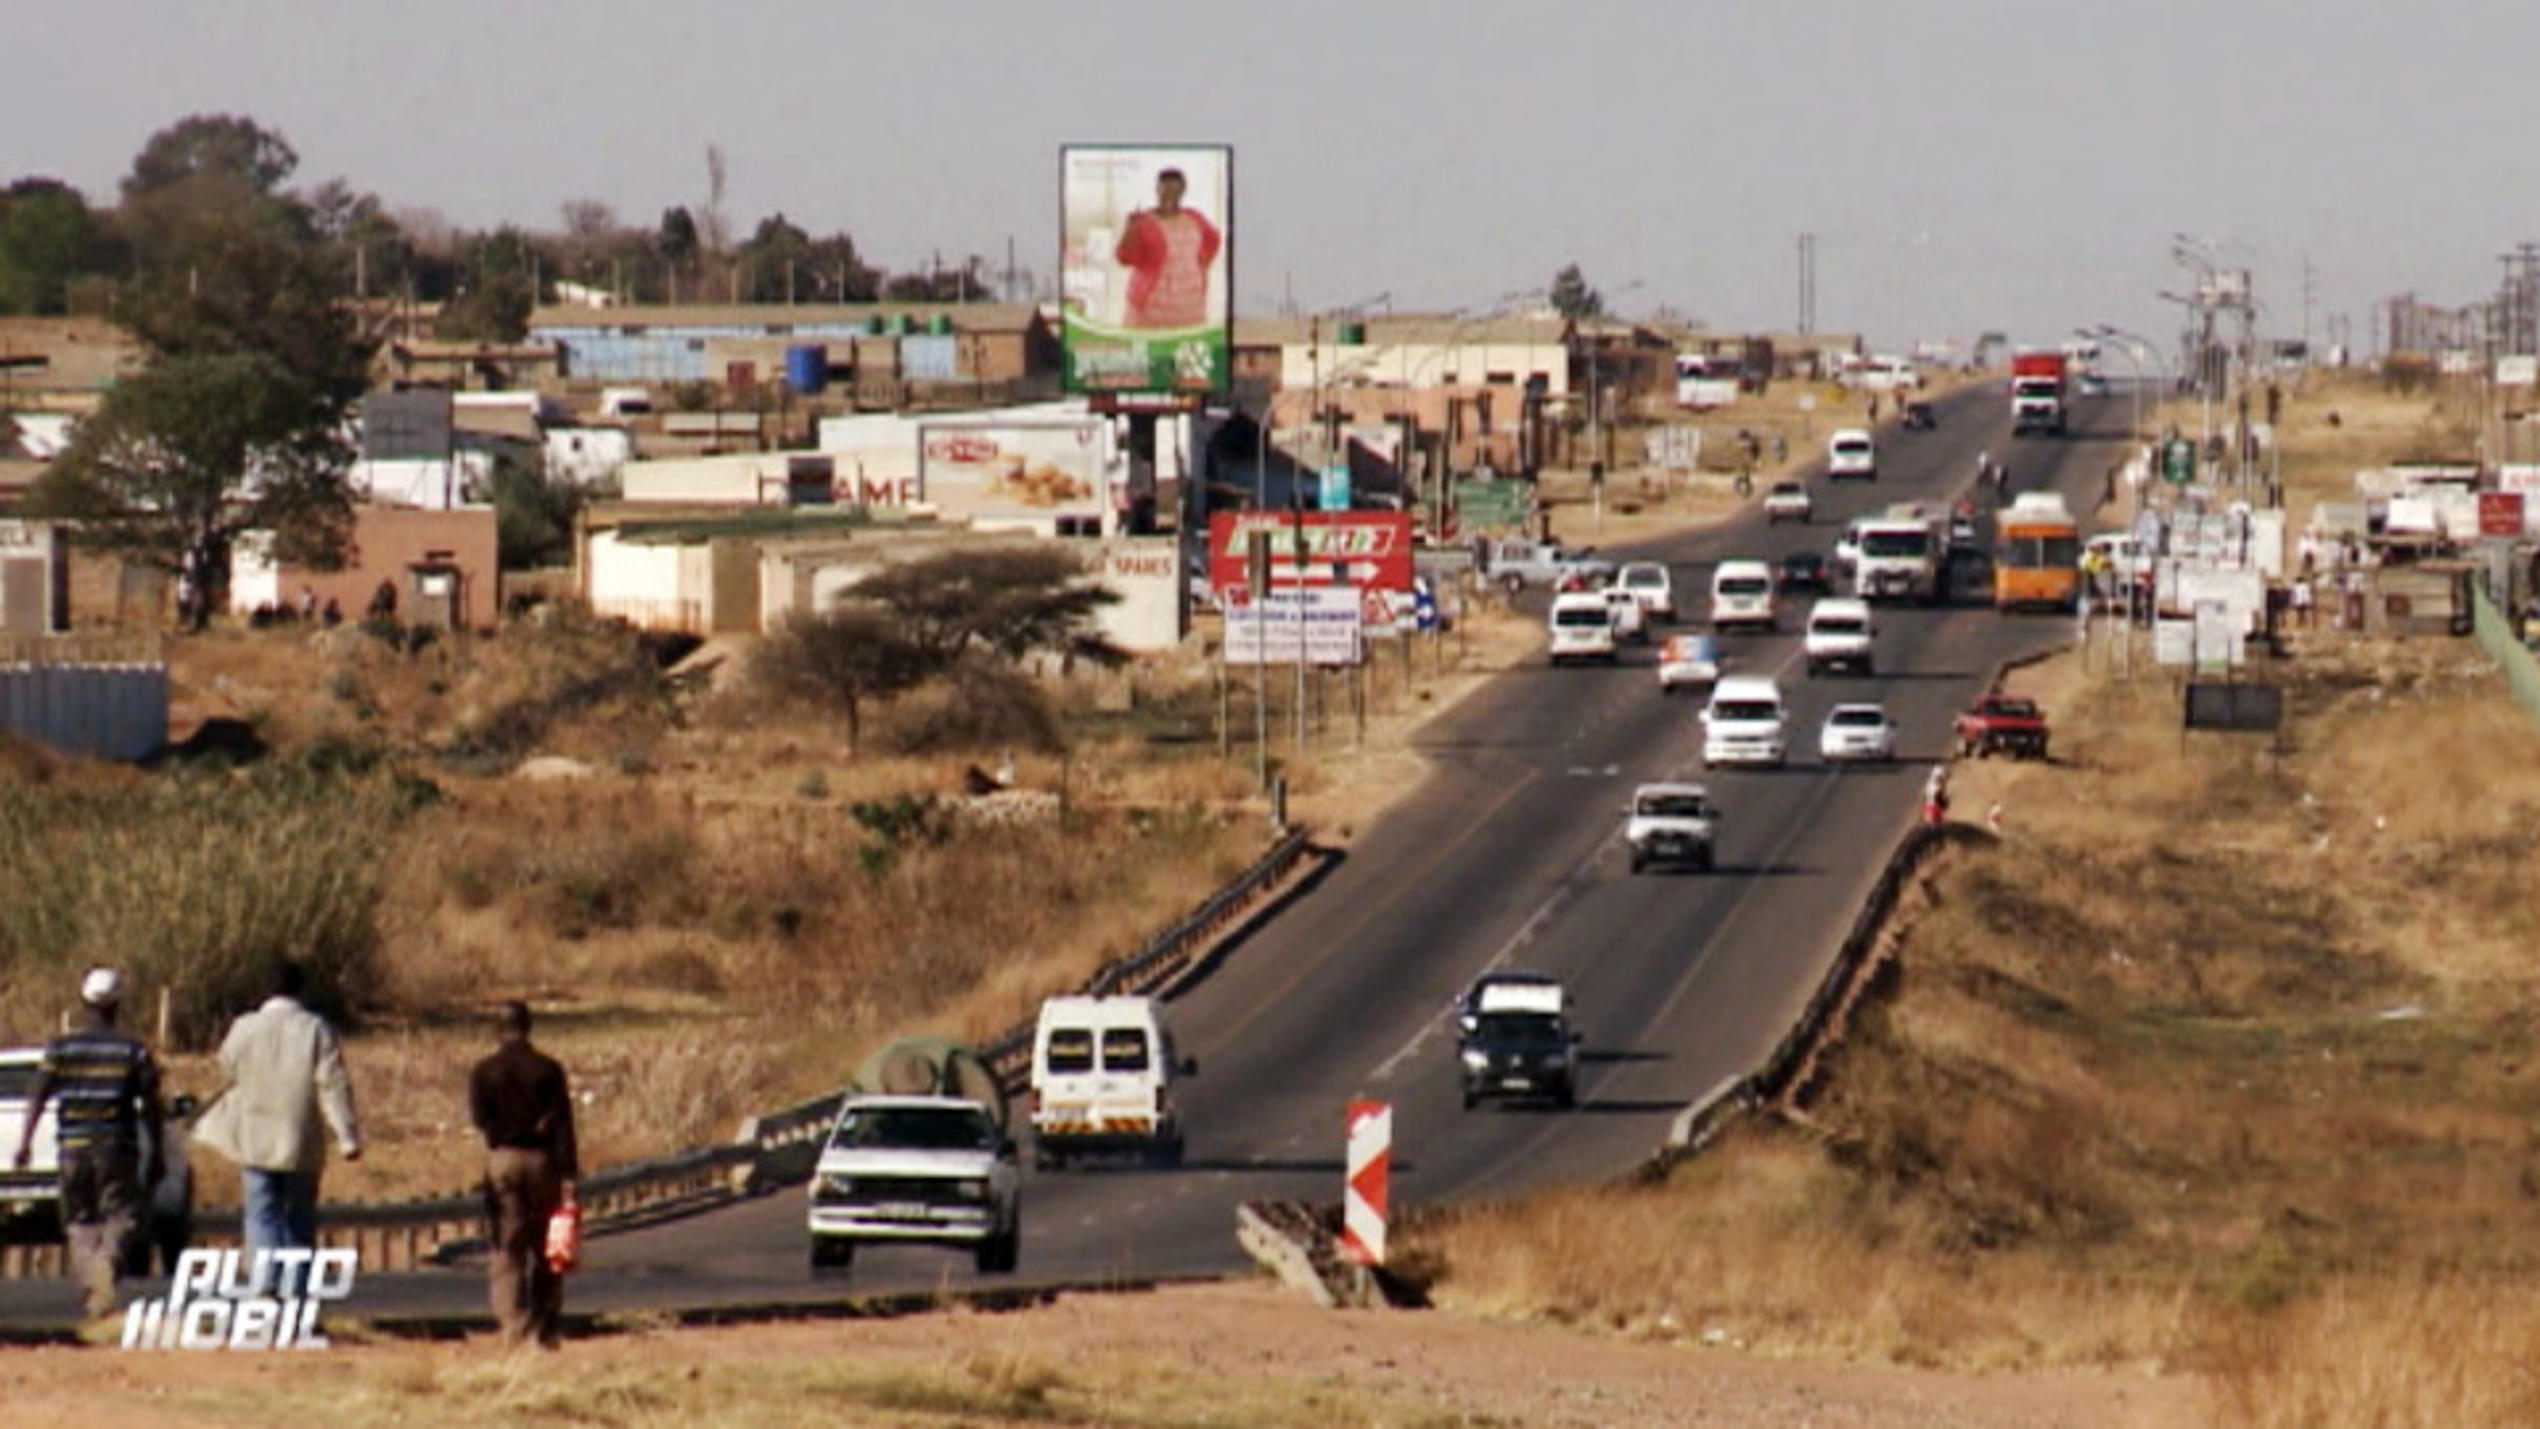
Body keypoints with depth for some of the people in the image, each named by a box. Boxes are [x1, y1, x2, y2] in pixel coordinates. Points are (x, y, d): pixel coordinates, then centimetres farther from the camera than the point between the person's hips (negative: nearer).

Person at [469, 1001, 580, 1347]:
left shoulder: (484, 1072, 1)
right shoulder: (548, 1069, 1)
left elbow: (481, 1119, -7)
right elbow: (562, 1124, -4)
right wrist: (568, 1174, -6)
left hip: (503, 1161, -1)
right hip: (542, 1160, 1)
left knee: (507, 1251, -1)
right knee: (545, 1250, 10)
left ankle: (515, 1327, -13)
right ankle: (544, 1329, 11)